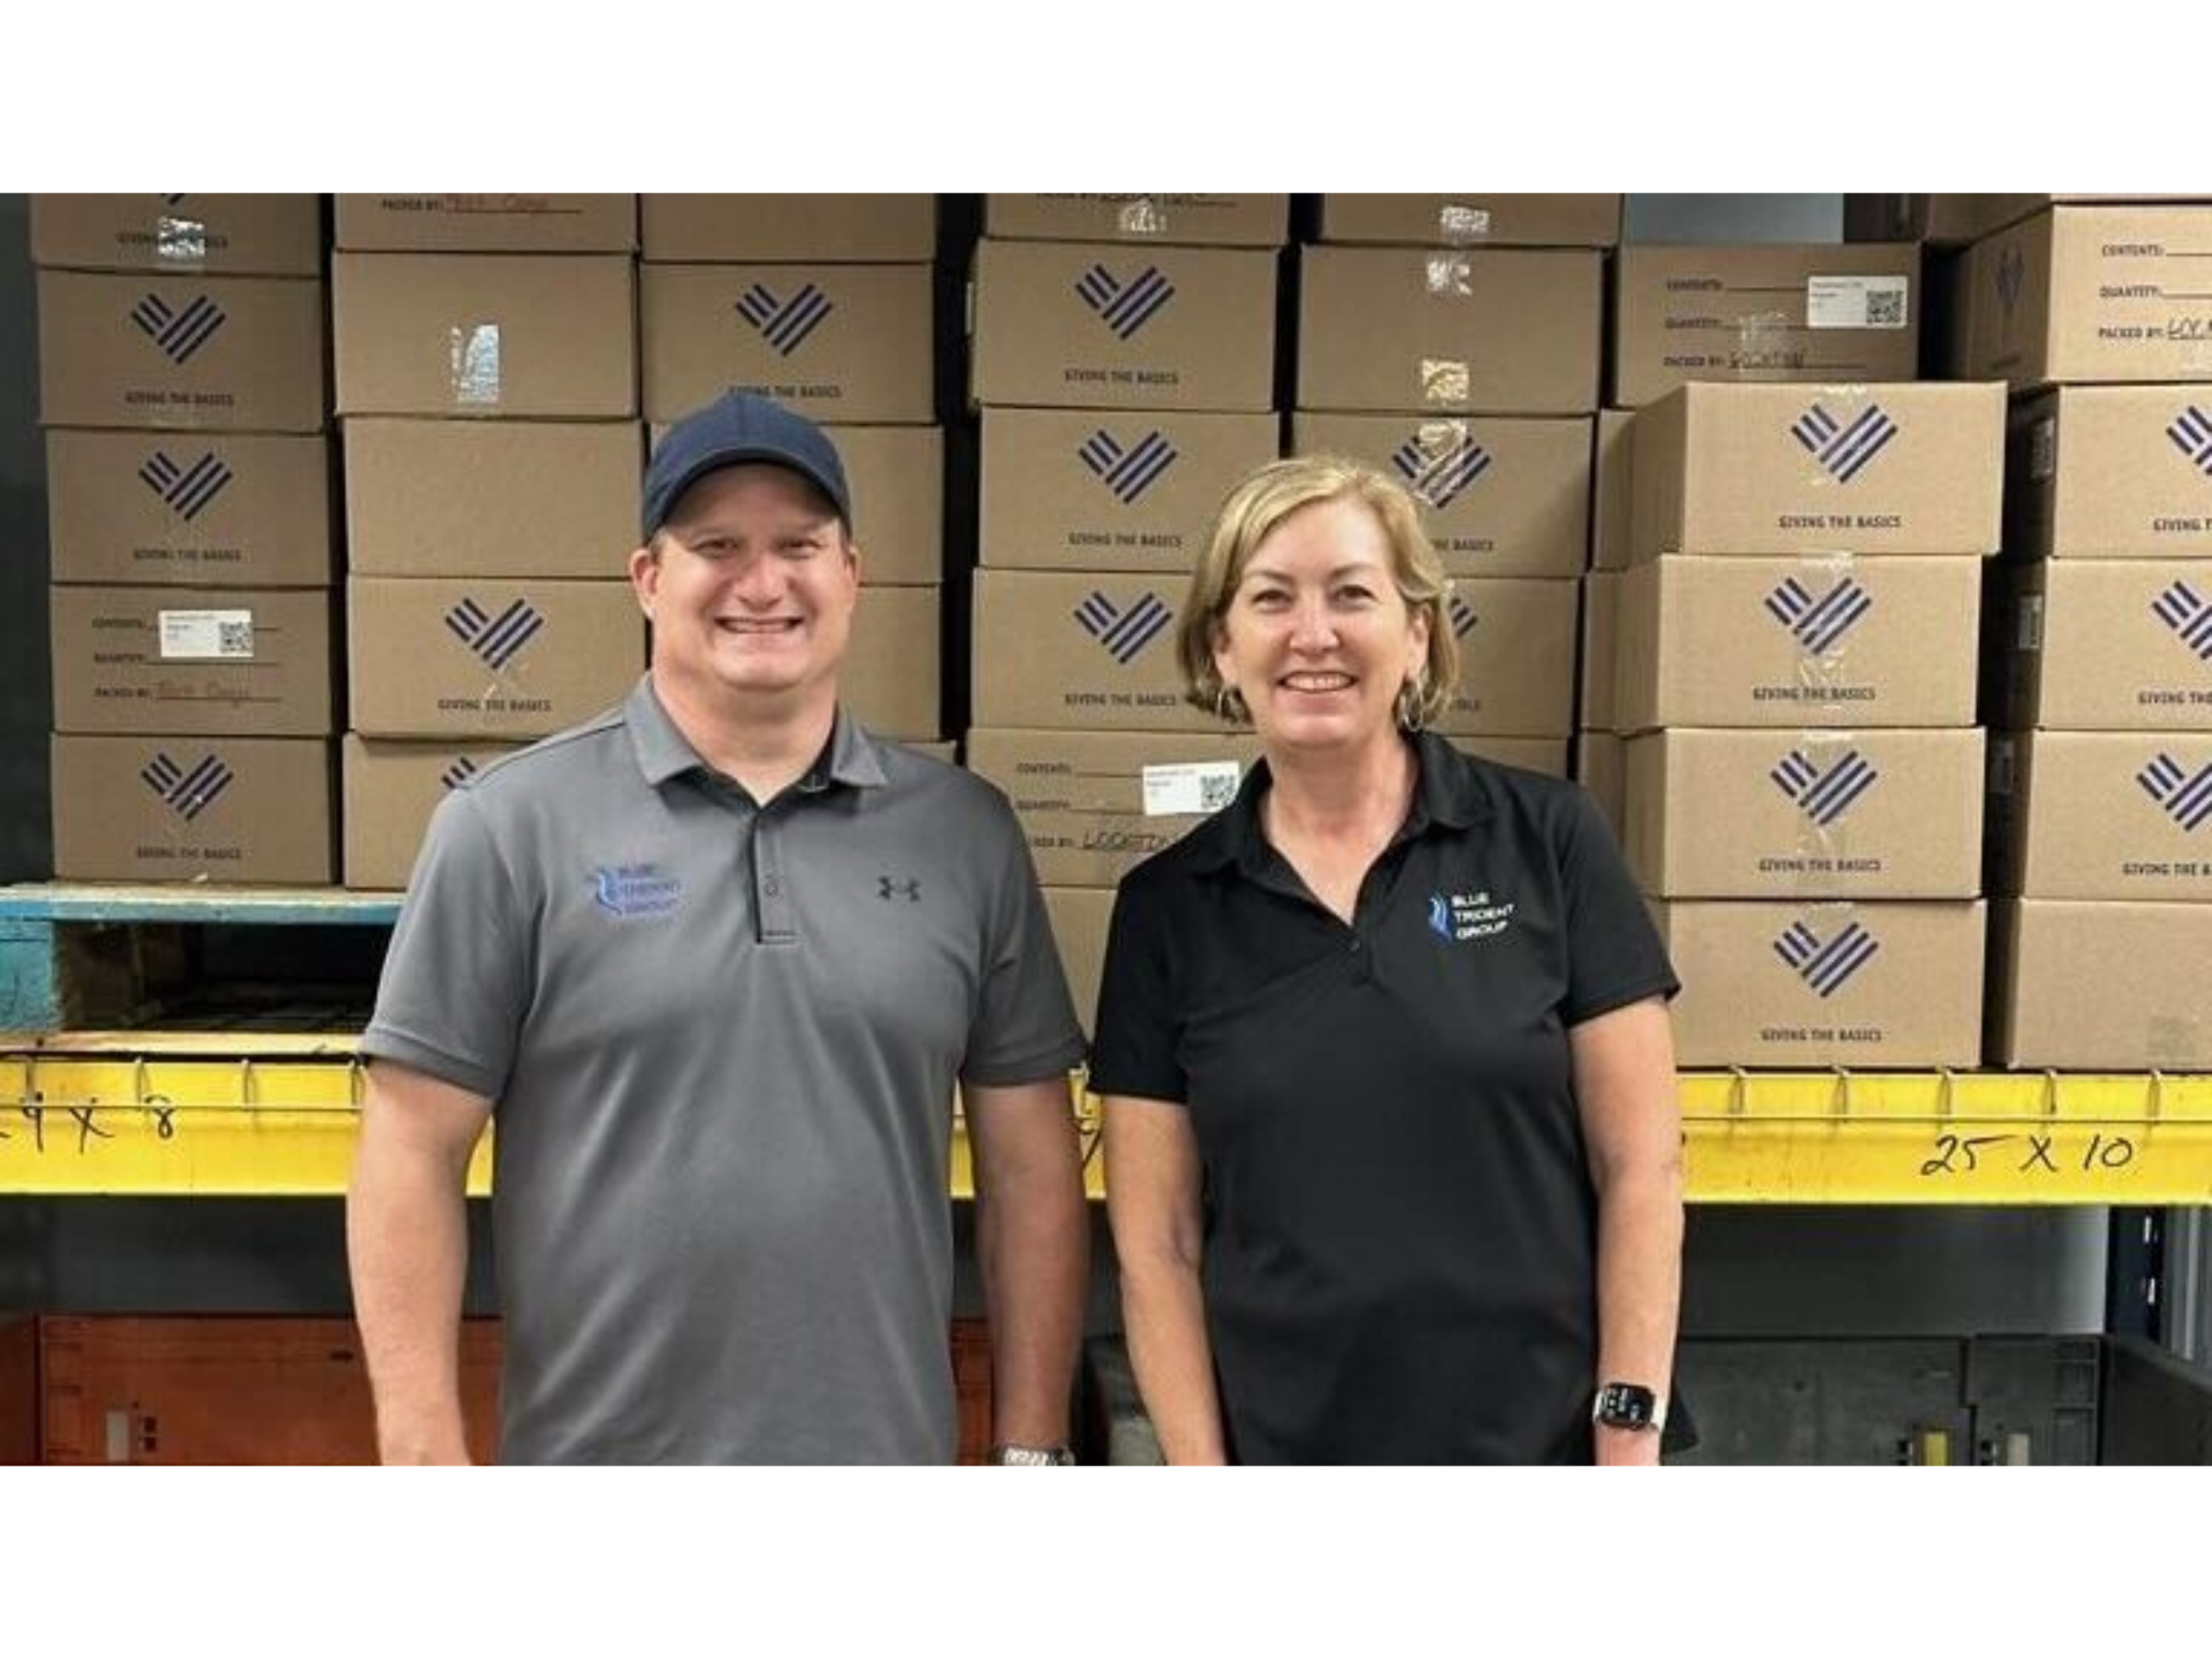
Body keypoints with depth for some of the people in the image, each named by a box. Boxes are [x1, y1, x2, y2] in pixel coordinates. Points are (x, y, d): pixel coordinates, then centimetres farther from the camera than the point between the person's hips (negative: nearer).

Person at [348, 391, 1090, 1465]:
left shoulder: (968, 832, 0)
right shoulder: (513, 825, -7)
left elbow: (1029, 1164, 3)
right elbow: (414, 1155, -6)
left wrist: (1033, 1441, 2)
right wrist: (422, 1445, -10)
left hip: (889, 1443, 2)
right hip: (598, 1442, -2)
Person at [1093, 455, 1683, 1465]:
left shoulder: (1548, 842, -6)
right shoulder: (1166, 907, -2)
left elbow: (1639, 1170, -4)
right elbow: (1155, 1243, 0)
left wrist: (1629, 1432, -8)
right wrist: (1198, 1457, -6)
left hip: (1543, 1437, -1)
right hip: (1276, 1441, 1)